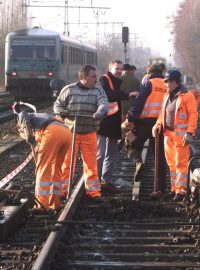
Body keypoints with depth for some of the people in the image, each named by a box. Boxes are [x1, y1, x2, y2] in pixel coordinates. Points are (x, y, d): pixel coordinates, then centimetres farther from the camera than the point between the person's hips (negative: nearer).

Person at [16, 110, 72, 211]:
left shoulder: (21, 116, 28)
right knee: (56, 169, 19)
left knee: (43, 169, -1)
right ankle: (55, 203, 20)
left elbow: (25, 120, -1)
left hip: (53, 131, -7)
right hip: (67, 132, 7)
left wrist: (29, 138, 1)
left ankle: (42, 205, -5)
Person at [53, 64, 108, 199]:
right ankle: (63, 188, 9)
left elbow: (104, 104, -12)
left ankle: (93, 189, 12)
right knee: (67, 161, 1)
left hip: (90, 134, 1)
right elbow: (58, 104, 12)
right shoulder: (69, 90, 4)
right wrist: (61, 112, -12)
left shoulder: (98, 91, 5)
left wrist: (99, 113, -35)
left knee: (91, 163, 3)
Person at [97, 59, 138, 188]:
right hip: (103, 123, -9)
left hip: (114, 123, 9)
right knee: (100, 153, -9)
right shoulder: (104, 80, -7)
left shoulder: (118, 82, 20)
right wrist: (127, 95, -26)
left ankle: (106, 178, 22)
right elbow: (109, 95, -25)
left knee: (113, 153, 14)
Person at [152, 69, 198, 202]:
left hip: (181, 136, -7)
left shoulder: (187, 96, -10)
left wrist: (190, 133, -17)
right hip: (168, 135, 7)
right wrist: (158, 124, 6)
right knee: (172, 163, 12)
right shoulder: (167, 96, 13)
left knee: (181, 163, -4)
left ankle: (181, 190, 1)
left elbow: (193, 115, -12)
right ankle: (174, 188, 22)